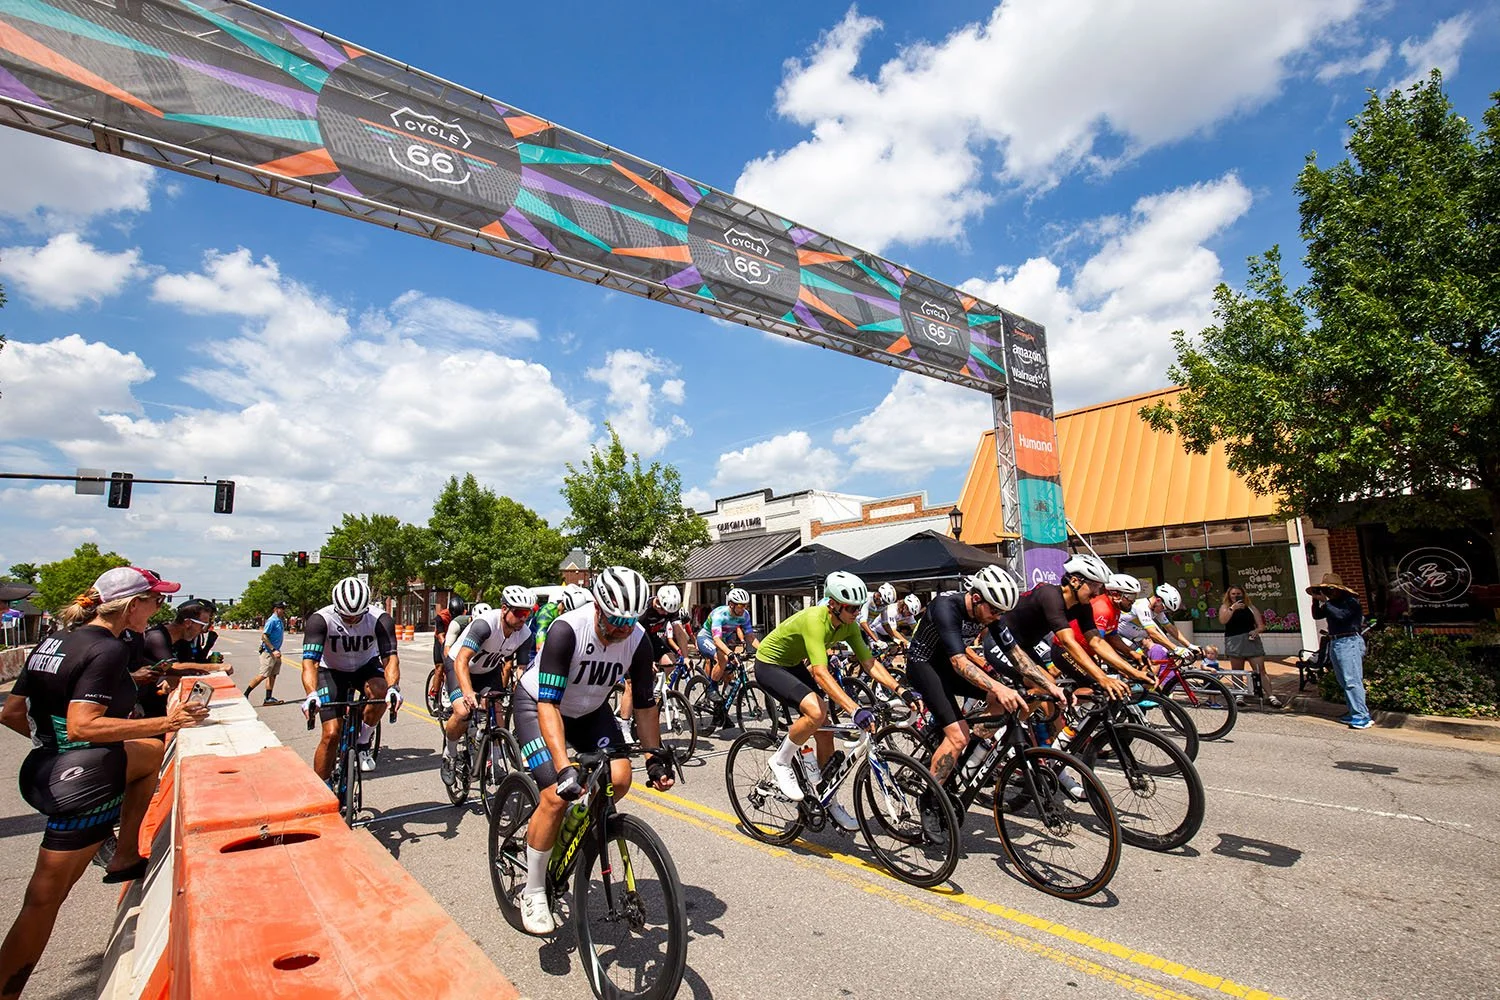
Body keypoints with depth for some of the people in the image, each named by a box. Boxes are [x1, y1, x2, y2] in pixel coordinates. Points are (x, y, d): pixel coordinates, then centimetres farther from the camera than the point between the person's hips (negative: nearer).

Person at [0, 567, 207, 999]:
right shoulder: (108, 649, -20)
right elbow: (82, 726, -27)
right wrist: (165, 723, -27)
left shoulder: (52, 642, 7)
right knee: (44, 901, 4)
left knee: (151, 752, 28)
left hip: (41, 770, 9)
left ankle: (125, 858, 29)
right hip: (82, 785, -9)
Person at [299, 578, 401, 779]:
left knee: (380, 691, -33)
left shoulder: (380, 620, -26)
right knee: (331, 734, -12)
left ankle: (363, 742, -8)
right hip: (332, 671, -1)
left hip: (366, 666, 1)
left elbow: (390, 657, -34)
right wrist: (312, 694, -53)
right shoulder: (320, 619, -28)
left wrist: (393, 688, -52)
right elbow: (310, 662, -35)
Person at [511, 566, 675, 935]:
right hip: (538, 704, -4)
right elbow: (548, 704, -38)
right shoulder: (567, 630, -35)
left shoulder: (637, 640, -21)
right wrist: (564, 767, -46)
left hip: (590, 710, 5)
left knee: (619, 777, -16)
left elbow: (644, 703, -9)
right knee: (557, 794, -18)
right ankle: (533, 892, 4)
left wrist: (656, 756, -14)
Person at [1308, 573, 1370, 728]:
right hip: (1335, 644, 9)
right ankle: (1354, 713, 16)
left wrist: (1325, 602, -19)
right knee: (1344, 682, 10)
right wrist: (1316, 601, 1)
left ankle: (1363, 717, -10)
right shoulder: (1331, 603, 14)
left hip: (1349, 643, -9)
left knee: (1352, 681, -12)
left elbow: (1340, 615, -24)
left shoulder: (1350, 601, -8)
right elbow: (1317, 615, 13)